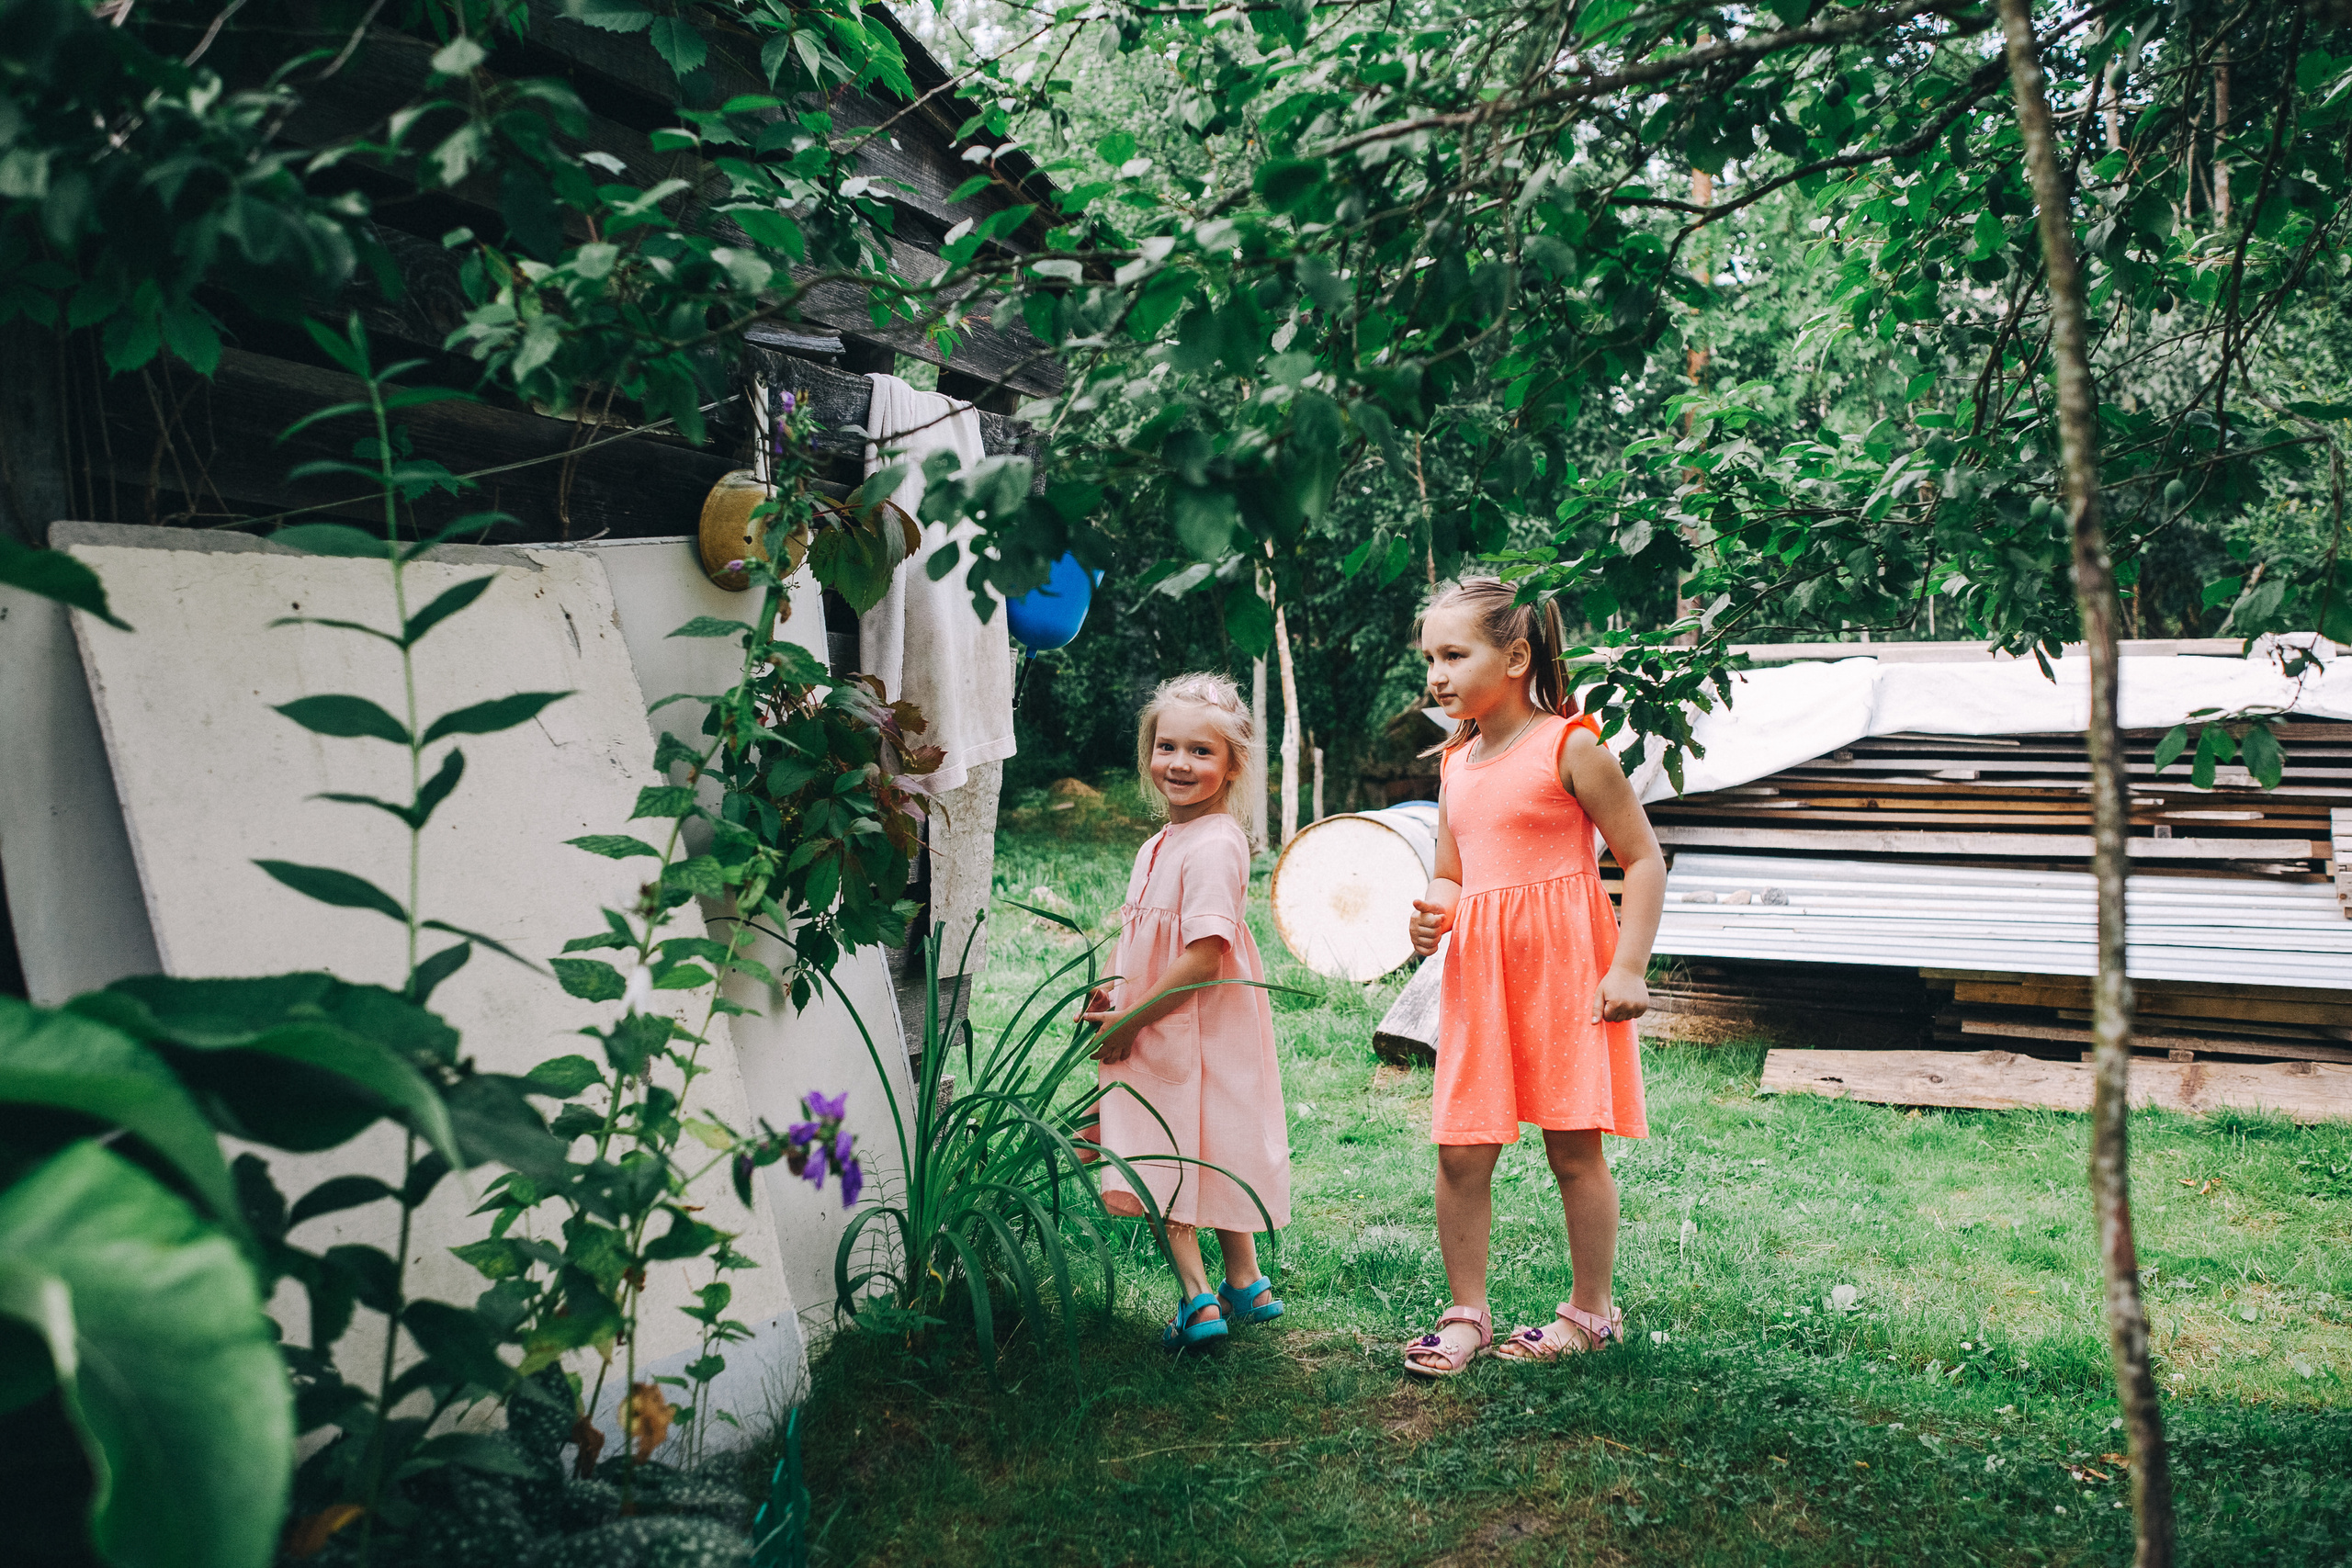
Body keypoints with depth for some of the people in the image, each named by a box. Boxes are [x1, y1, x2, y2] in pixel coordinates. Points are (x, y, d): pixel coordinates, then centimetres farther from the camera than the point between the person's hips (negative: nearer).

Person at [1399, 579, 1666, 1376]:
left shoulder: (1570, 747, -7)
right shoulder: (1455, 762, 12)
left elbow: (1644, 860, -6)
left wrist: (1628, 970, -13)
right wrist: (1431, 914, -4)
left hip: (1565, 965, -5)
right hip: (1477, 969, 6)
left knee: (1574, 1148, 5)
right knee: (1460, 1151, 3)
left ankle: (1591, 1310, 21)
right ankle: (1466, 1313, 16)